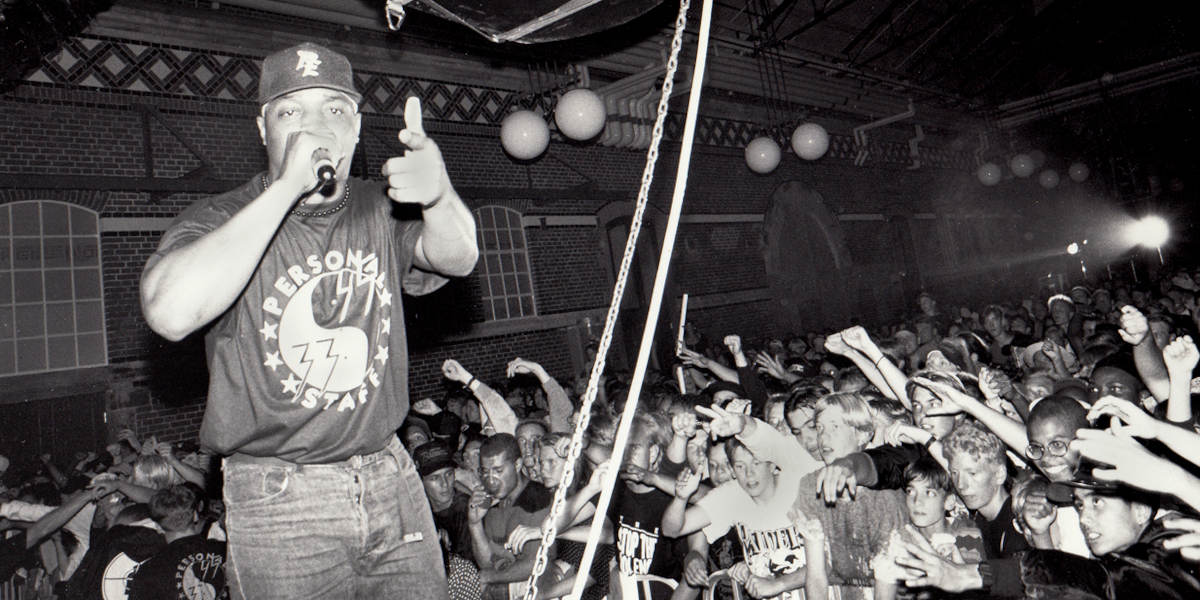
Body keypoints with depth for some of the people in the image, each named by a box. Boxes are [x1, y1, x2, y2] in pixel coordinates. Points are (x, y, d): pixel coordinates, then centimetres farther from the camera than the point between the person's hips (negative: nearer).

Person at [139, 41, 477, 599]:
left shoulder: (380, 210, 4)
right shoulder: (220, 219, -6)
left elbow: (457, 259, -14)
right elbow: (170, 313, -26)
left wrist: (438, 196, -37)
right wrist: (288, 187, -27)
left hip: (391, 478, 3)